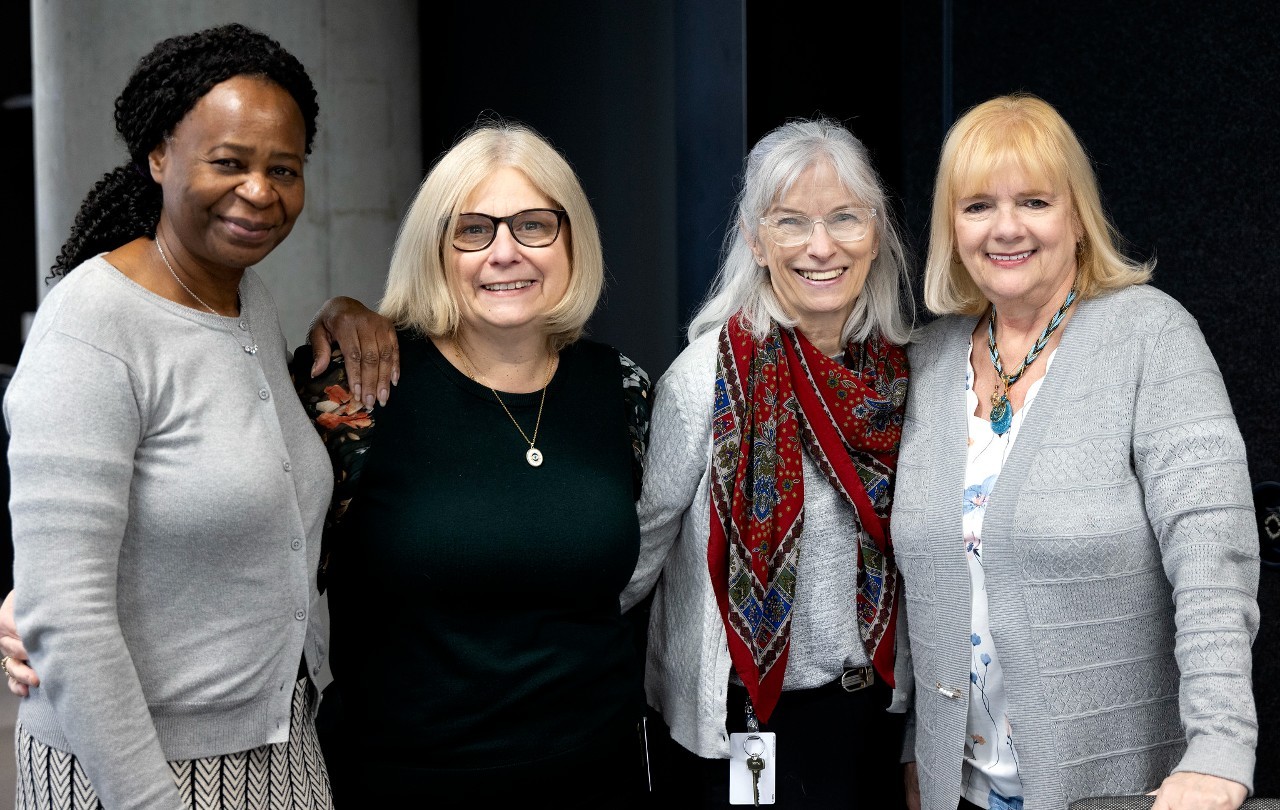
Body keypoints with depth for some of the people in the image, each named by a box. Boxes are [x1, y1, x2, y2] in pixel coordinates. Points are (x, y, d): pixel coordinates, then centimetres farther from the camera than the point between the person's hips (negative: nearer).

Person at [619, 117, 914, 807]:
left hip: (872, 703, 5)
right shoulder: (709, 374, -16)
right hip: (745, 719, -4)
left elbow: (904, 546, 10)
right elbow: (644, 539, -9)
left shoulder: (898, 369, -1)